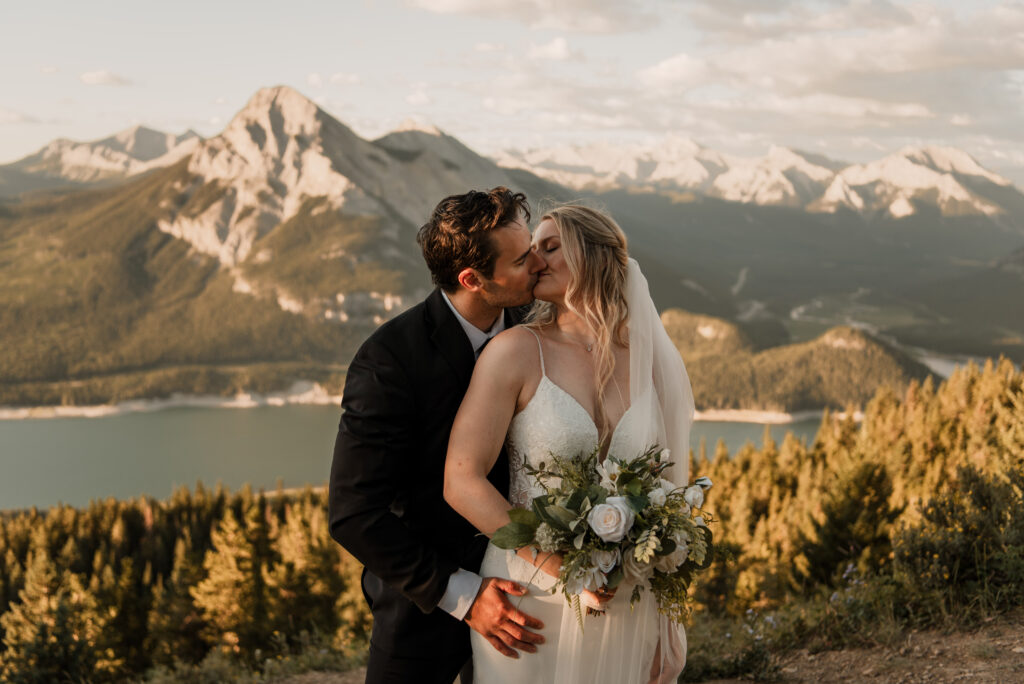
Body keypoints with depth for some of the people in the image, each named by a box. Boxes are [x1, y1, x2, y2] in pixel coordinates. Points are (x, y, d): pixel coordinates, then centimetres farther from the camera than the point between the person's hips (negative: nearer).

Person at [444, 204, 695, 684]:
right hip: (532, 599, -3)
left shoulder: (651, 362, 3)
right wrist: (562, 567, -18)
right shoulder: (517, 351, -7)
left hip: (627, 604, 3)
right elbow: (461, 482, -12)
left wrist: (666, 622, 8)